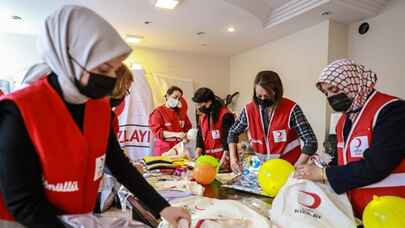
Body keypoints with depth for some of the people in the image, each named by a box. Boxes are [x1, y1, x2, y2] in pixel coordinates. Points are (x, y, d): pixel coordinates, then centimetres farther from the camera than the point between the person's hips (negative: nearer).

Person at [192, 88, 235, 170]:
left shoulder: (225, 115, -11)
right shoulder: (203, 117, 13)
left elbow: (228, 136, -17)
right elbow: (200, 135, 11)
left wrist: (225, 157, -24)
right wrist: (198, 152, -3)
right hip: (207, 158, 7)